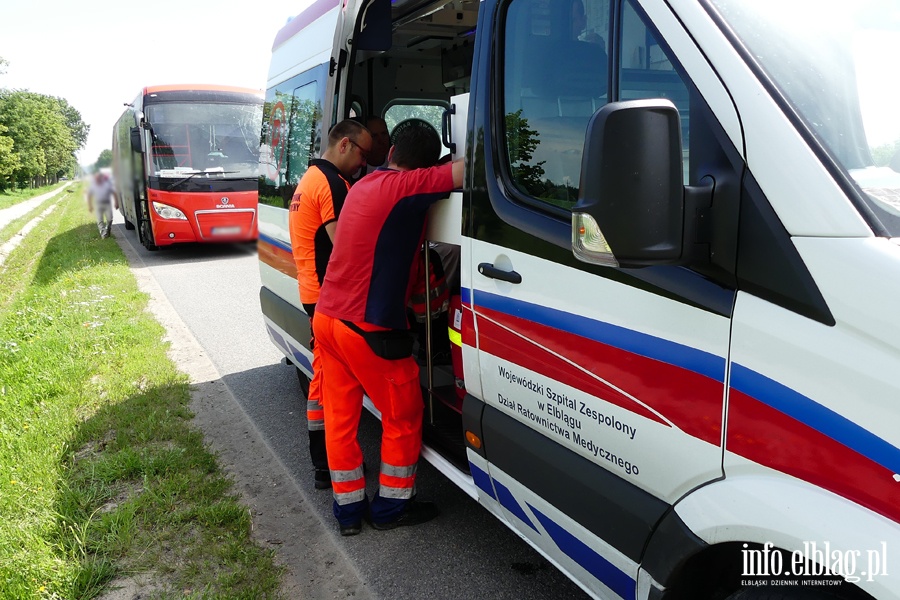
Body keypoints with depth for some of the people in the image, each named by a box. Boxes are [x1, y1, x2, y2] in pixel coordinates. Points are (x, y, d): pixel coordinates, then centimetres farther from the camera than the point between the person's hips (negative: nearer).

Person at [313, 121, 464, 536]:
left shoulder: (363, 185, 12)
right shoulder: (406, 187, -15)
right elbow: (466, 170, -21)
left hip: (326, 318, 8)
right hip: (368, 330, -8)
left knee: (340, 418, 15)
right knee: (403, 416, 11)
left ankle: (347, 508, 27)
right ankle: (392, 507, 23)